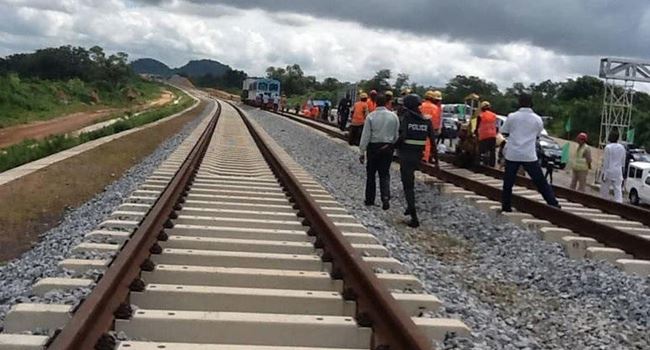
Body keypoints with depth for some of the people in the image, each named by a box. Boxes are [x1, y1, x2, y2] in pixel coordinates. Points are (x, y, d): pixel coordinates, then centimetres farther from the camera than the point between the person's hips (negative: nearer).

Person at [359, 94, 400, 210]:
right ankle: (385, 198, -8)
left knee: (371, 174, 12)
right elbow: (397, 135, 2)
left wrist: (362, 152, -5)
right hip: (388, 147, 2)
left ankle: (370, 199, 19)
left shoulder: (371, 116, -10)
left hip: (373, 147, -2)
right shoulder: (393, 116, -3)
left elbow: (366, 135, -9)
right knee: (385, 174, 8)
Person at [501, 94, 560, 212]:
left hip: (512, 154, 0)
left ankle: (506, 206, 9)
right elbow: (537, 136, 14)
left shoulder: (512, 116, -1)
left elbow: (504, 133, 9)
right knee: (540, 181, 7)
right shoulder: (538, 119, 4)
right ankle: (553, 203, 7)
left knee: (508, 182, 8)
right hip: (529, 155, 1)